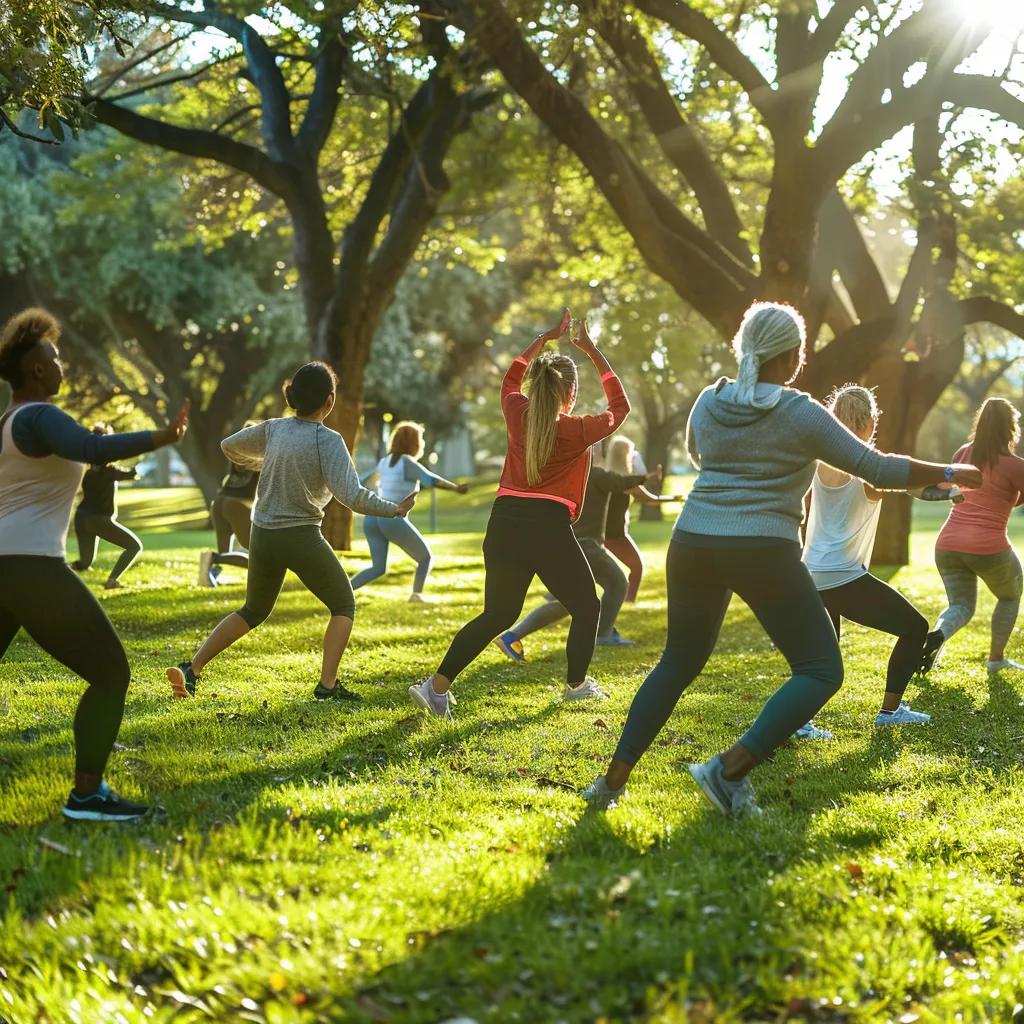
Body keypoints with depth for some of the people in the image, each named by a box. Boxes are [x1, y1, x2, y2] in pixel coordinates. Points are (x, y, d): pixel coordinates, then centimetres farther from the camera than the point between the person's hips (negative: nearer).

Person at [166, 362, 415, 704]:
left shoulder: (273, 429, 2)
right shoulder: (328, 441, -15)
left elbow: (229, 446, 17)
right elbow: (352, 495, -22)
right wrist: (395, 509, -11)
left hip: (262, 535, 6)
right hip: (301, 537, -6)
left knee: (254, 611, 23)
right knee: (343, 605, 14)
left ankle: (190, 669, 13)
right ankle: (327, 685, 3)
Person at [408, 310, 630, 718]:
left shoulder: (517, 413, 7)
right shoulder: (578, 429, -1)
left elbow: (510, 378, 30)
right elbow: (620, 406, 17)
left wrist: (545, 338, 32)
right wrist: (593, 351, 20)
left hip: (504, 523, 5)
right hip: (549, 527, -5)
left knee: (497, 614, 13)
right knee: (585, 607, 19)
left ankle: (437, 686, 2)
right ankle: (577, 684, 27)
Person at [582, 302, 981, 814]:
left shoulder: (708, 401, 8)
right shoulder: (803, 414, -6)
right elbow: (877, 468, -3)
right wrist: (952, 473, 9)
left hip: (693, 543, 6)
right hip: (764, 553, -6)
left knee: (678, 663, 20)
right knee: (821, 671, 3)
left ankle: (613, 779, 14)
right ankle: (730, 770, -11)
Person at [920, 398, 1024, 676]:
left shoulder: (963, 454, 8)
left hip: (948, 545, 4)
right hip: (989, 548, -4)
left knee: (961, 605, 16)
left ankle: (937, 634, -17)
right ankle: (996, 659, 25)